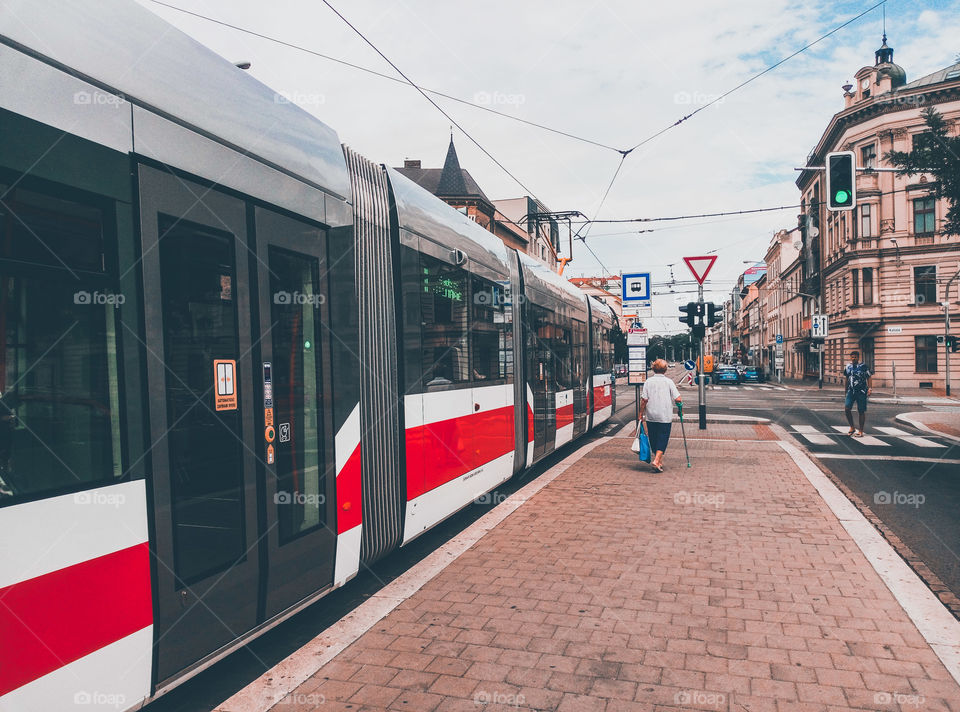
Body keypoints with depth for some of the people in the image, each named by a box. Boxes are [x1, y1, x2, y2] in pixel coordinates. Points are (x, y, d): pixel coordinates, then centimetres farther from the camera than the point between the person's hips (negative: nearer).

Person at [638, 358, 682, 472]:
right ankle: (657, 460, -13)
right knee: (663, 438, 3)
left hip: (651, 416, 2)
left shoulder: (648, 381, 0)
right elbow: (678, 399, -7)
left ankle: (659, 461, 23)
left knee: (653, 438, 14)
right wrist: (680, 406, 13)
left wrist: (641, 414, 2)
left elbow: (644, 400, -5)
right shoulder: (668, 382, -2)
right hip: (665, 416, -2)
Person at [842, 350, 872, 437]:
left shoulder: (863, 366, -3)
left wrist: (869, 388, -12)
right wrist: (846, 390, 21)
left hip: (861, 391, -3)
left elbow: (868, 378, -1)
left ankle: (861, 431, 12)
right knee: (847, 408, -11)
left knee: (861, 411, 2)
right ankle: (852, 427, 7)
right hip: (851, 391, 4)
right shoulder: (847, 367, 9)